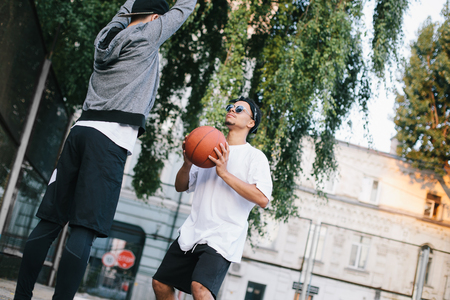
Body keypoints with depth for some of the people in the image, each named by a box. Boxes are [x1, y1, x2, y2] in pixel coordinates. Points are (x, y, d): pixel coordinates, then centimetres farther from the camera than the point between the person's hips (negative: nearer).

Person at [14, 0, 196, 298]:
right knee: (86, 227, -11)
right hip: (112, 138, -7)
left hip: (82, 129, 7)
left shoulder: (108, 35, 19)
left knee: (50, 221, 6)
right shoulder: (147, 34, 3)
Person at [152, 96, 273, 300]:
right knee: (160, 283, 5)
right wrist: (187, 164, -3)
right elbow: (181, 187, 18)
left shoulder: (255, 156, 0)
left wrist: (224, 173, -18)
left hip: (223, 237, -7)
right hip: (191, 233, 7)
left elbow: (262, 199, -15)